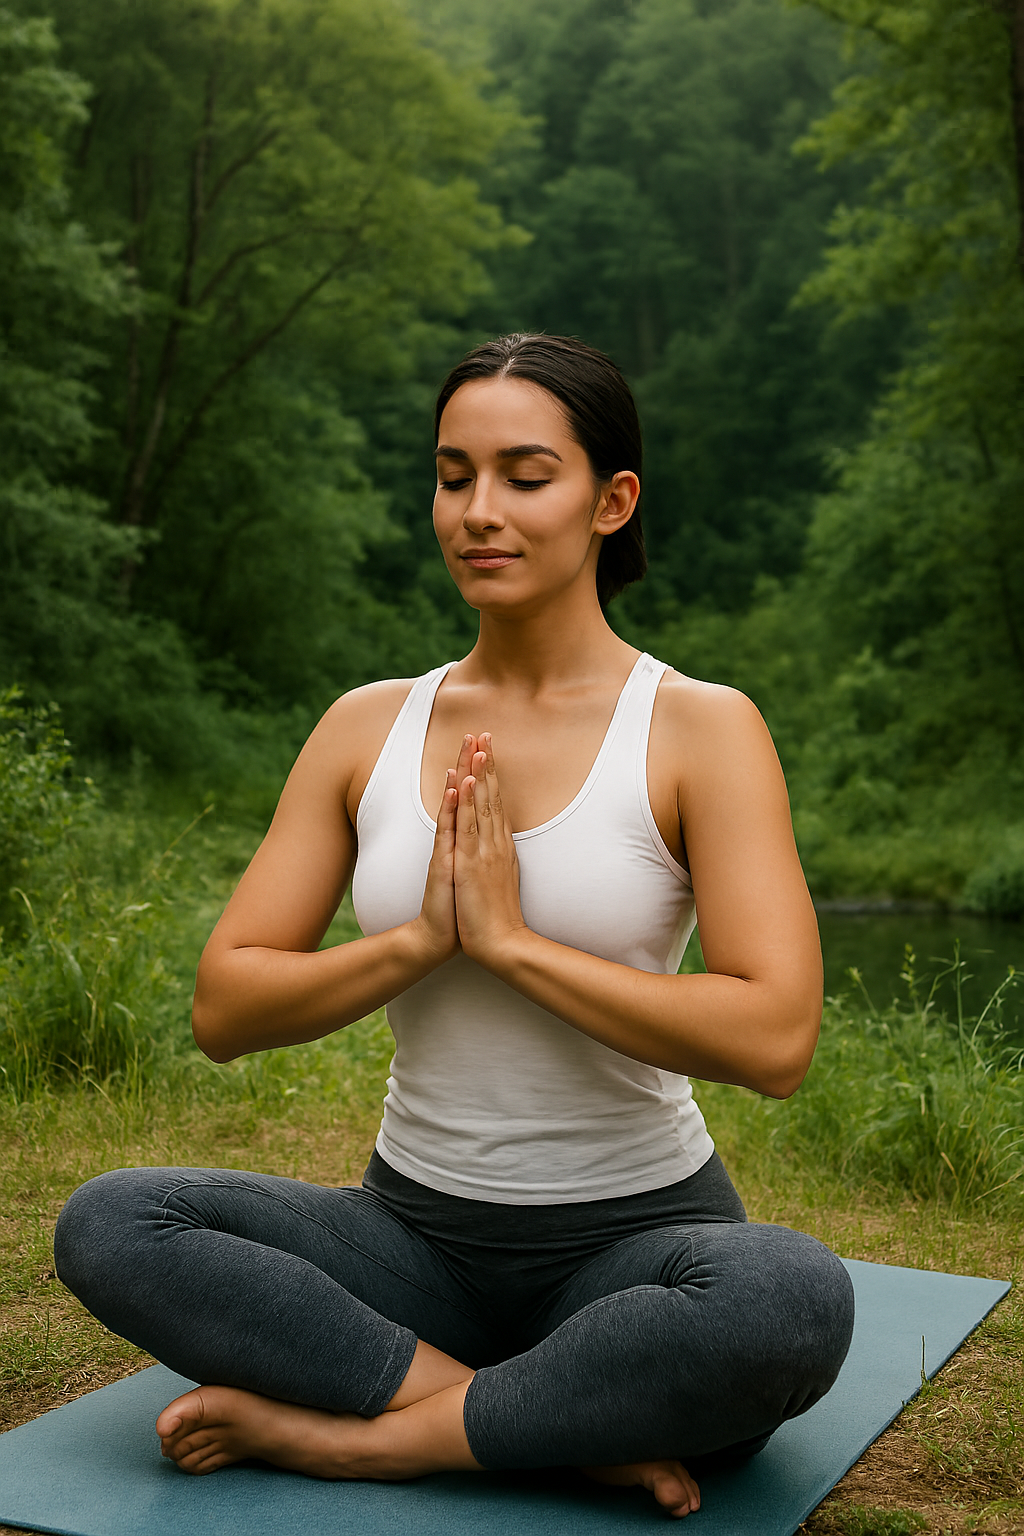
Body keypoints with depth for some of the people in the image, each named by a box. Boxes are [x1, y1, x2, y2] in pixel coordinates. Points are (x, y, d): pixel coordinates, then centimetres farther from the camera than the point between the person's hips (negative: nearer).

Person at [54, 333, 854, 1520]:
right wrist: (418, 939, -15)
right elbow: (223, 1010, 0)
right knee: (105, 1227, -19)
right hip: (417, 1231, 4)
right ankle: (564, 1432, -19)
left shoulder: (701, 729, -8)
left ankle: (346, 1432, -20)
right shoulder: (366, 728, 3)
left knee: (796, 1302, -36)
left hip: (632, 1234, -3)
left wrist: (515, 939, -19)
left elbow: (775, 1039, -20)